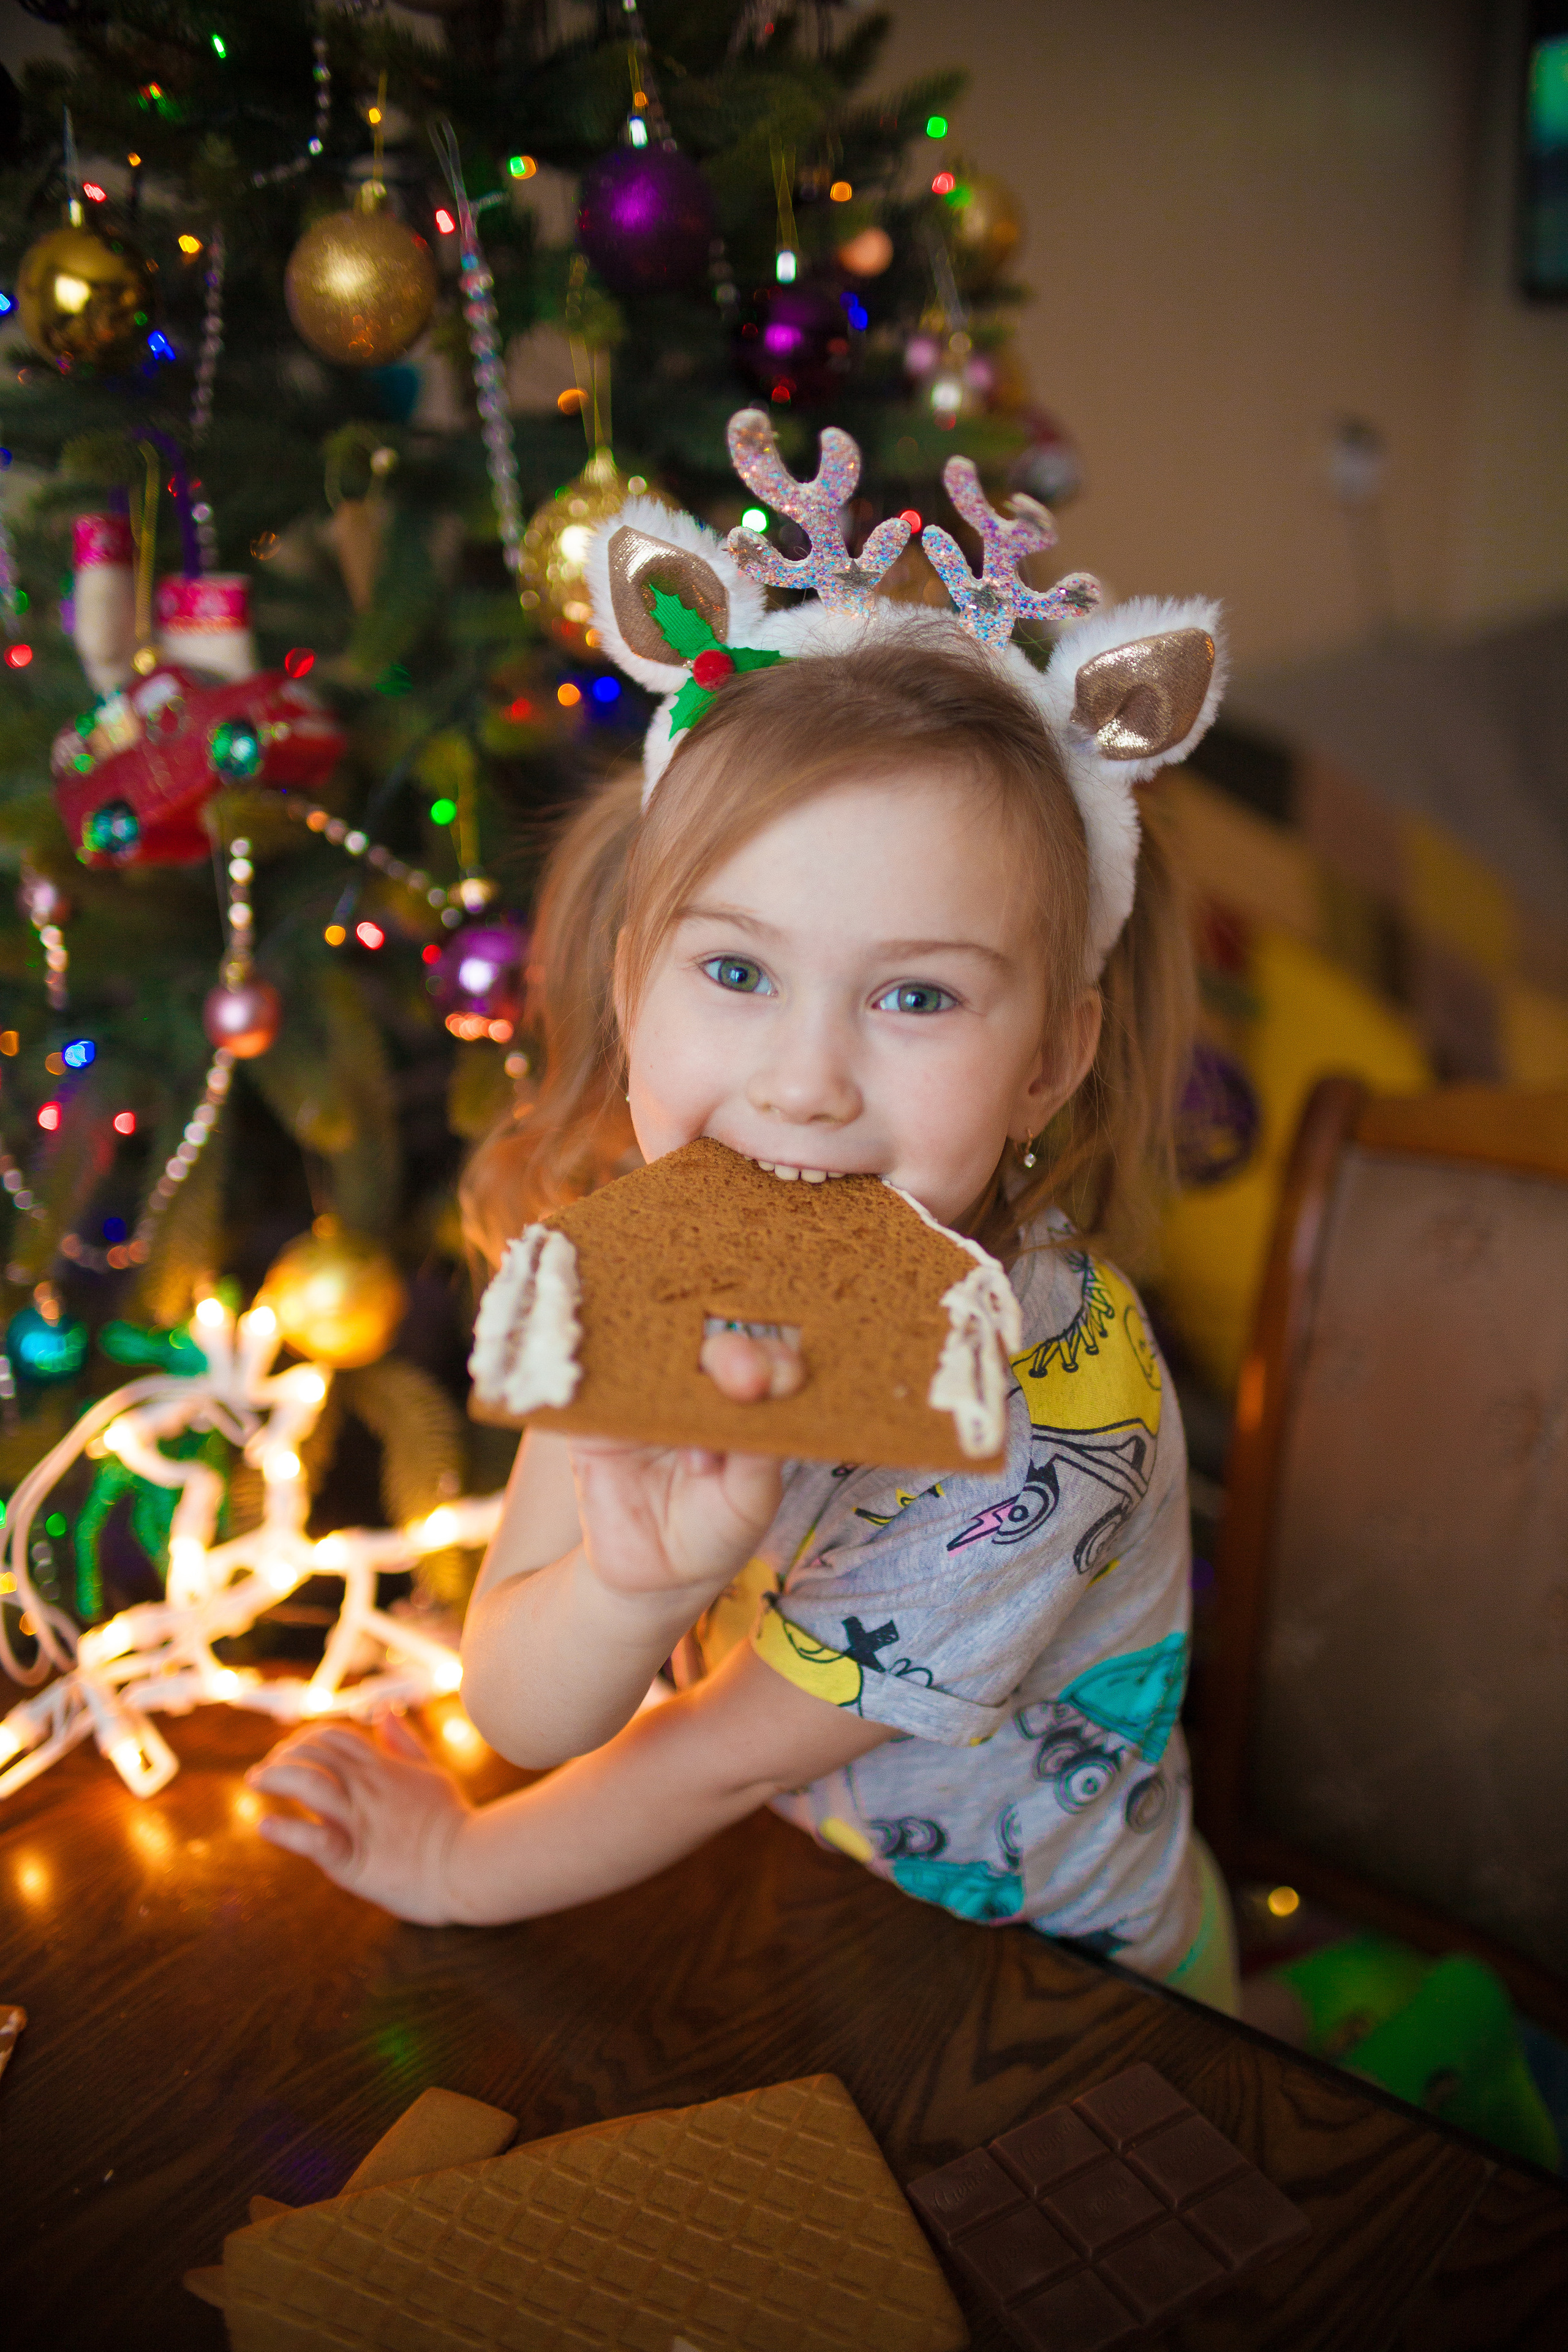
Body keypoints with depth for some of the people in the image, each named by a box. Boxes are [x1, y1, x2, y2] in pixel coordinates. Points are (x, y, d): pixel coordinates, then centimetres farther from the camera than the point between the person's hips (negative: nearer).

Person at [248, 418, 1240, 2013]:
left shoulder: (1046, 1417, -32)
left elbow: (733, 1753, -20)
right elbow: (519, 1712, -17)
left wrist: (456, 1865, -6)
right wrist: (628, 1579, -38)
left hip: (1046, 2003, -3)